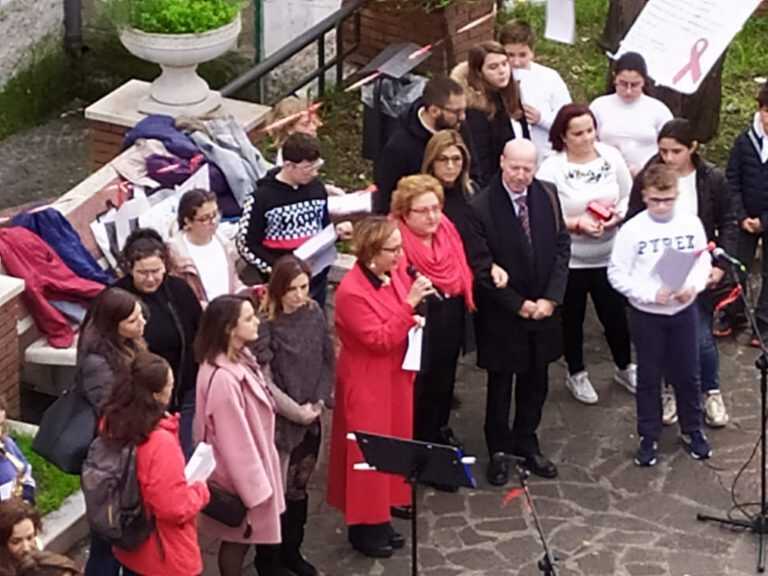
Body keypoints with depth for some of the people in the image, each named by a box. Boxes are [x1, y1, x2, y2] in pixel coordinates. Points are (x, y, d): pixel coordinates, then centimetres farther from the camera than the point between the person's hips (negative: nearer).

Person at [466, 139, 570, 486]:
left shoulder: (547, 198, -3)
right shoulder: (482, 207, -16)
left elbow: (562, 248, 1)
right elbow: (481, 266, -14)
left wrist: (551, 298, -9)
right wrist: (518, 304, -13)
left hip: (543, 309, 4)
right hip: (502, 314, -4)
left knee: (536, 383, 15)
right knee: (500, 385, 11)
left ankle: (526, 444, 32)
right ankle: (497, 451, 25)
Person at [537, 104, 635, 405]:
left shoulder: (611, 156, -4)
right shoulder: (551, 169, -16)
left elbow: (629, 197, 4)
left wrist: (618, 215, -15)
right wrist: (577, 224, -26)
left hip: (609, 255, 3)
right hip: (570, 259, -3)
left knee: (615, 313, 13)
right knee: (572, 318, 14)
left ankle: (625, 367, 37)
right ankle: (576, 374, 34)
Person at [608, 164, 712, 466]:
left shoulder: (691, 223, -5)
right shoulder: (632, 230, -13)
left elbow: (703, 261, 3)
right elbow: (617, 274, -12)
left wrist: (693, 286, -16)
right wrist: (651, 294, -22)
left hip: (684, 311, 2)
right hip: (646, 315, -2)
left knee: (687, 374, 14)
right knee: (649, 377, 10)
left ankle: (692, 430, 31)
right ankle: (649, 436, 23)